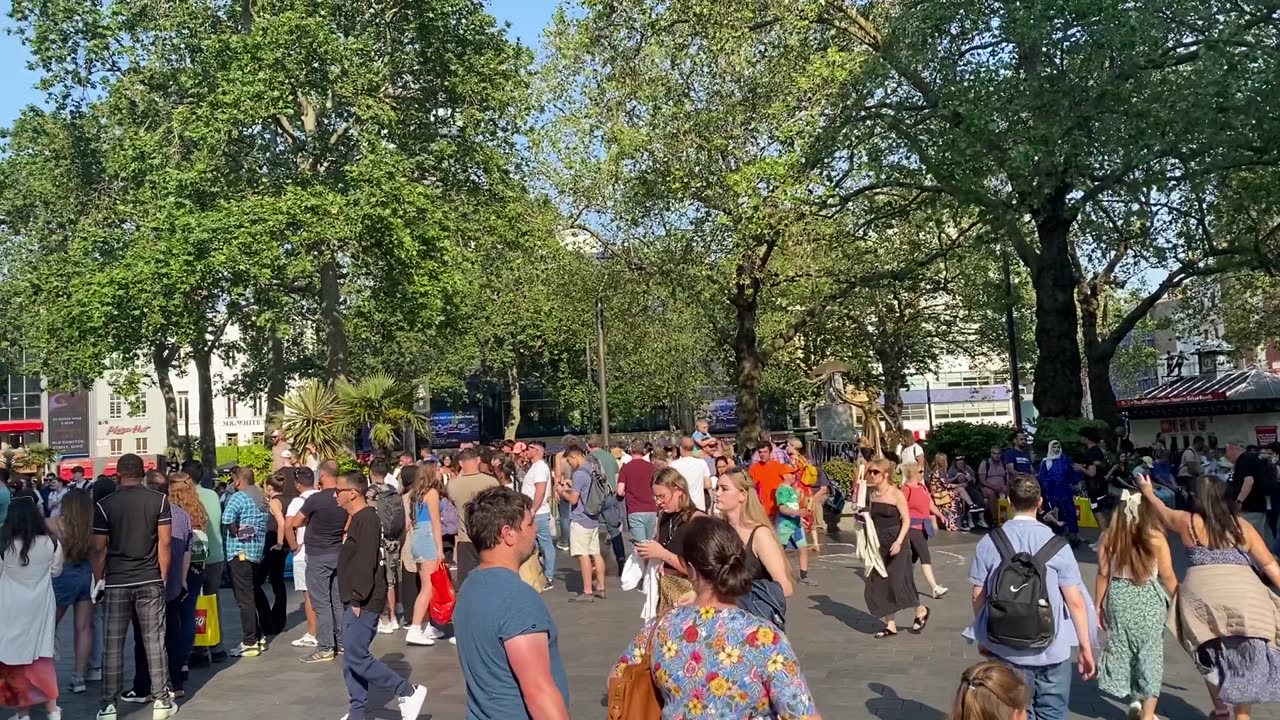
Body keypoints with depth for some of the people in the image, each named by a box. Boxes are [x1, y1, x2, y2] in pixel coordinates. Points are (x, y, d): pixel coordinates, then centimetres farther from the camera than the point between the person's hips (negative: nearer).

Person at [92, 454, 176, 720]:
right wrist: (164, 577, 5)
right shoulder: (160, 500, -2)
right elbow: (165, 542, -3)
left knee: (113, 644, 6)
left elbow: (100, 548, -2)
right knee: (154, 641, 6)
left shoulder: (104, 505, -3)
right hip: (150, 581, 1)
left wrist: (98, 580, 9)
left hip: (116, 583, 0)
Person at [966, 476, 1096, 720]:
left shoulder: (988, 543, -6)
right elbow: (1075, 600, -8)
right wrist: (1085, 647, 3)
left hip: (1005, 649, 1)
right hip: (1052, 649, -1)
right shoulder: (1056, 544, -9)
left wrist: (983, 637, 17)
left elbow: (979, 596, 0)